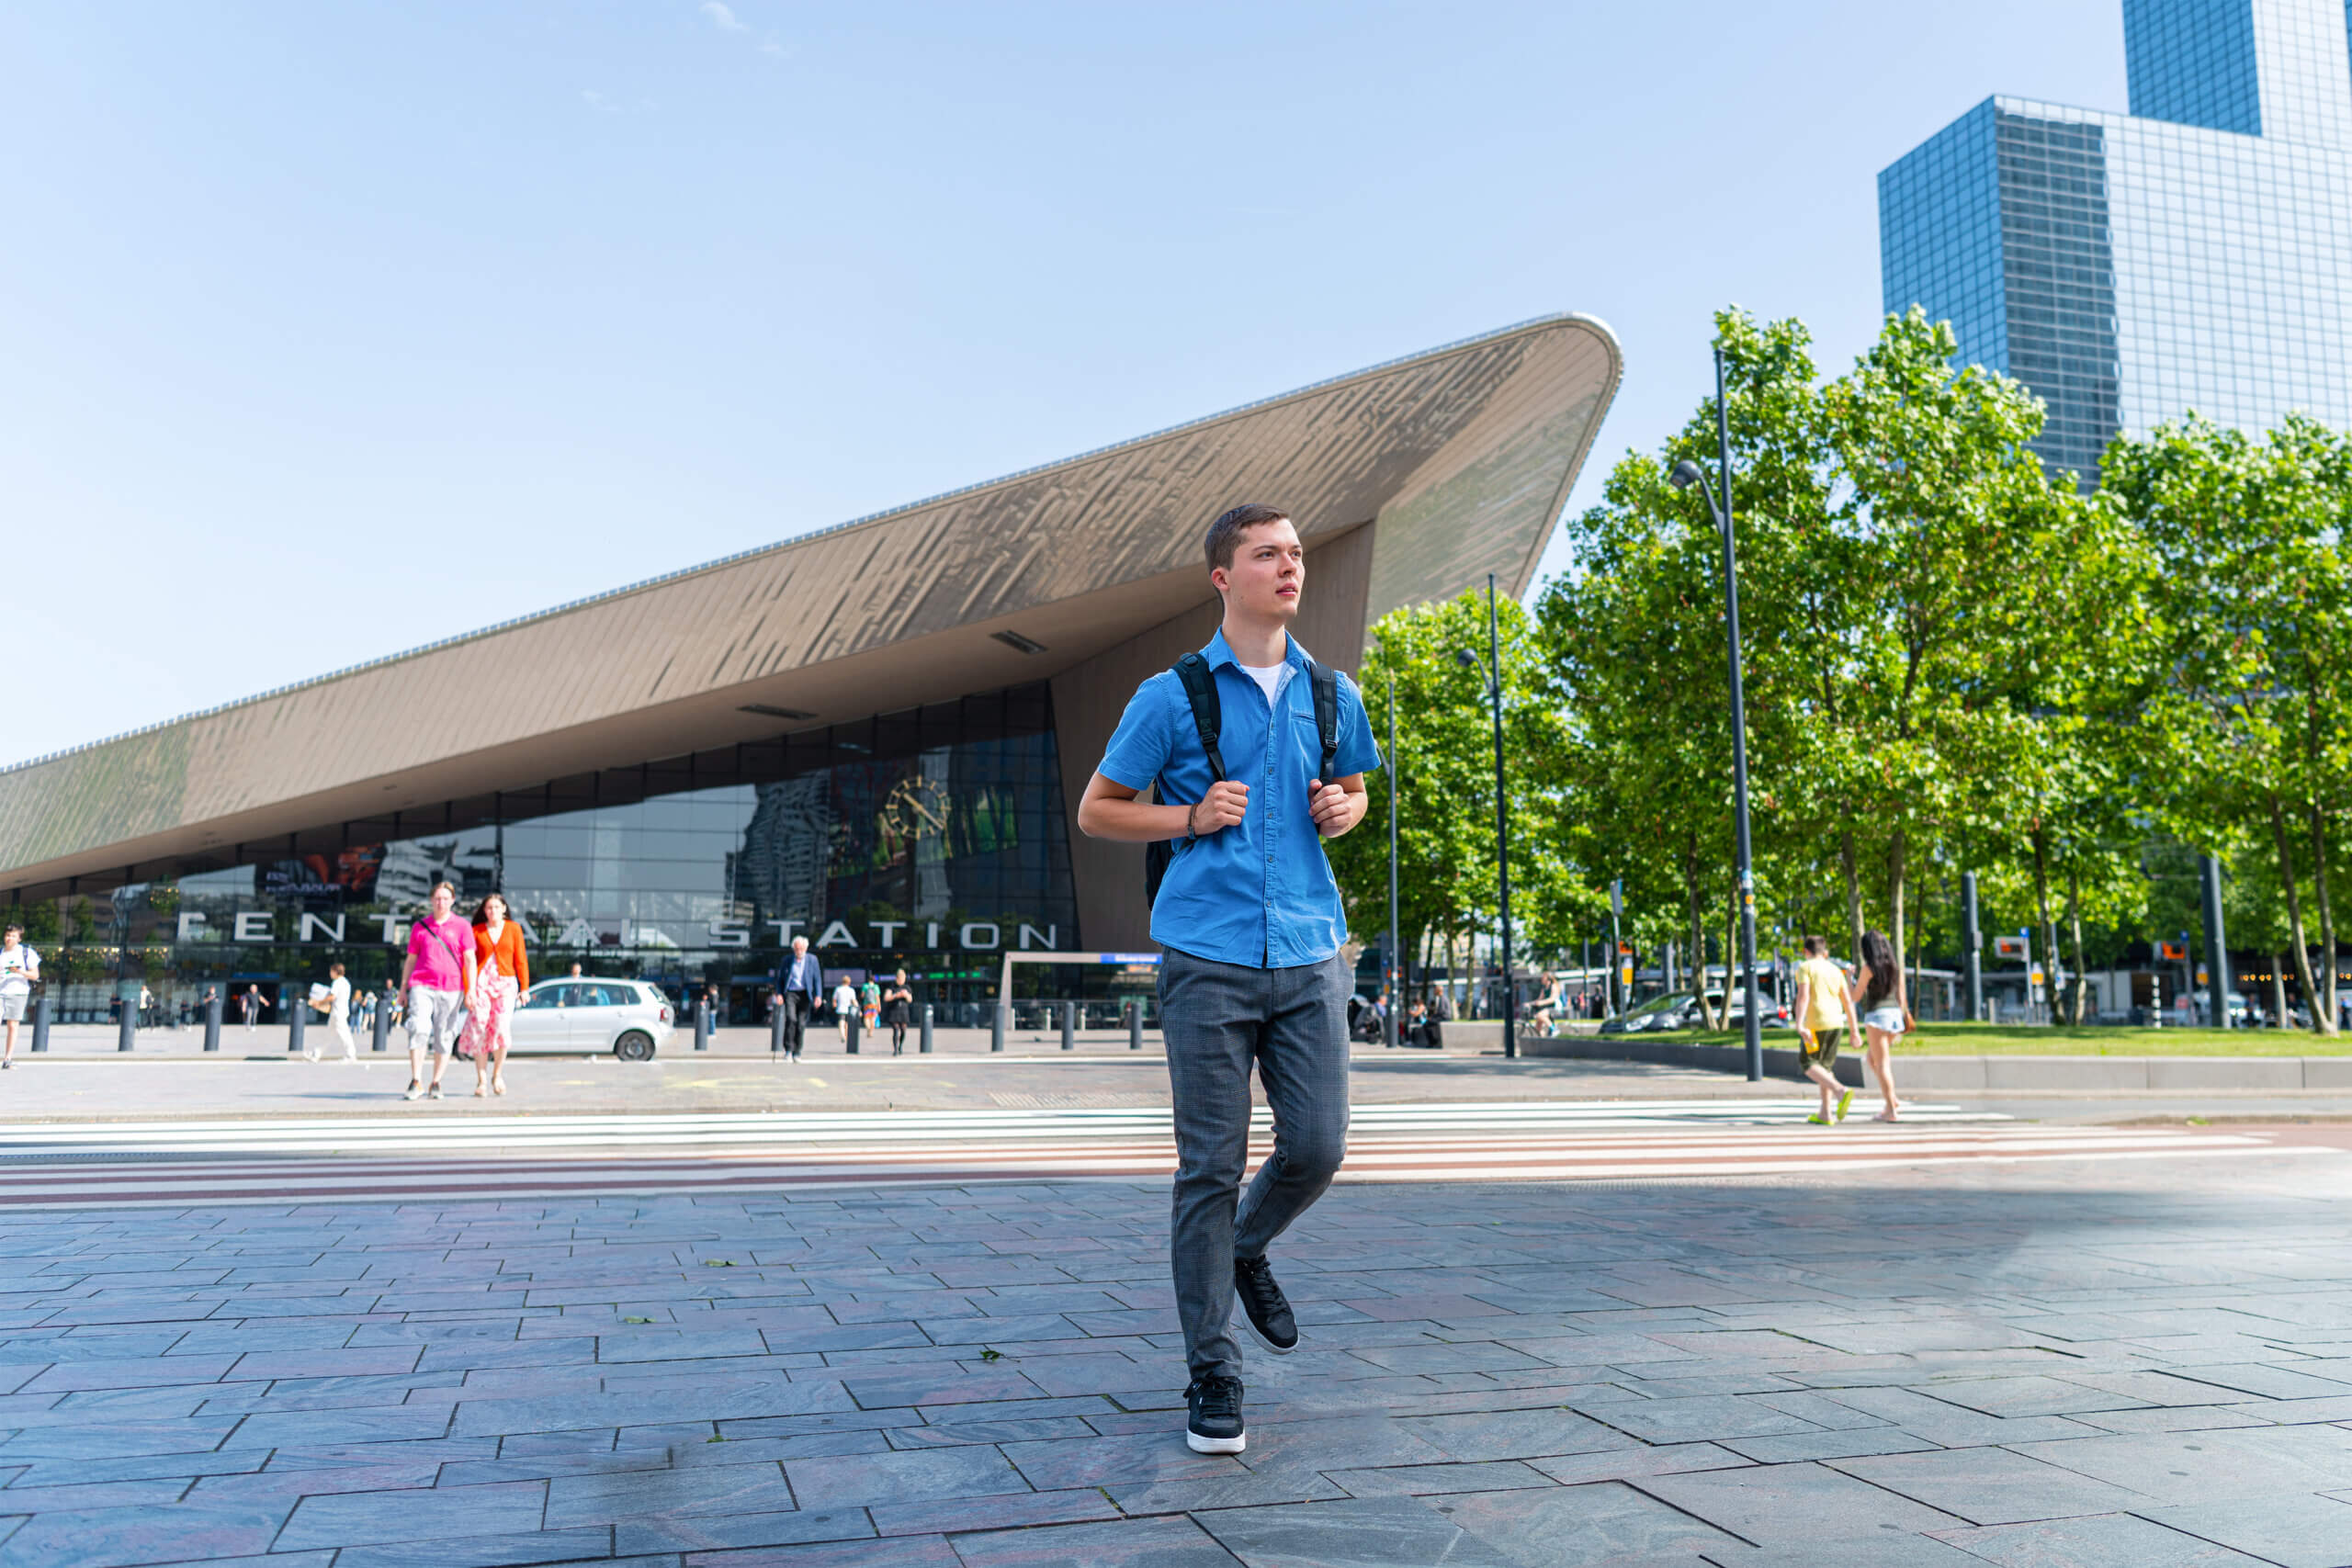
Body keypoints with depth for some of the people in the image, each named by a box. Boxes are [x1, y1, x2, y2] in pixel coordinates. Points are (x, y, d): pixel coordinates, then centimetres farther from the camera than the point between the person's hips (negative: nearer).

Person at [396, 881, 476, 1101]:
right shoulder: (419, 927, 12)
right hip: (421, 985, 0)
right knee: (418, 1028, -17)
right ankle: (416, 1082, -15)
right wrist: (403, 986, 13)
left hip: (451, 988, 0)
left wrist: (471, 989, -5)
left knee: (444, 1037, 2)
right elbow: (410, 959, 17)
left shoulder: (462, 926, 7)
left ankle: (436, 1084, 14)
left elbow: (470, 959, 3)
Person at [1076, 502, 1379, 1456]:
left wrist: (1345, 808, 5)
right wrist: (1190, 818, -8)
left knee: (1316, 1148, 0)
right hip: (1208, 959, -3)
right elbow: (1096, 811, 7)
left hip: (1308, 956, 4)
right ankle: (1213, 1379, 11)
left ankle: (1247, 1252, 34)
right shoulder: (1172, 696, 1)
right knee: (1211, 1167, -1)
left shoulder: (1331, 694, 12)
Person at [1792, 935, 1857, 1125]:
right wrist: (1853, 1031, 14)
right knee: (1825, 1066, 14)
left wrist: (1799, 1025, -22)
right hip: (1836, 1024, 6)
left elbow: (1803, 996, -15)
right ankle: (1825, 1114, 11)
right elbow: (1848, 1002, 12)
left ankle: (1840, 1091, -22)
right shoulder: (1835, 970, 15)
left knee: (1809, 1064, 3)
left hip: (1817, 1024, -6)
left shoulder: (1804, 968, -2)